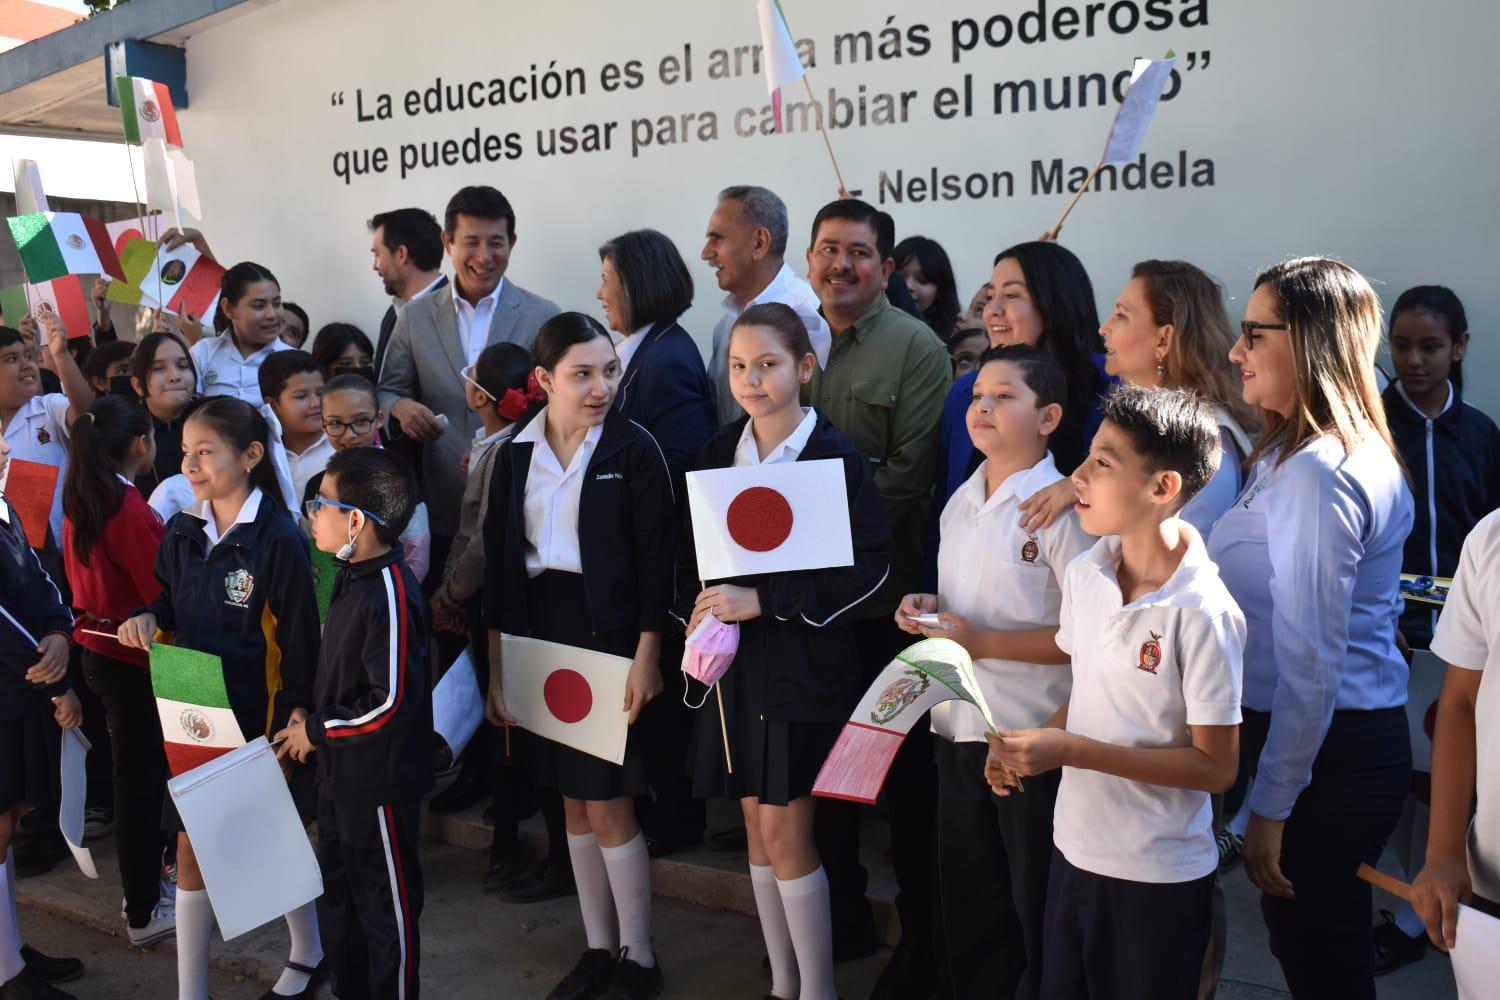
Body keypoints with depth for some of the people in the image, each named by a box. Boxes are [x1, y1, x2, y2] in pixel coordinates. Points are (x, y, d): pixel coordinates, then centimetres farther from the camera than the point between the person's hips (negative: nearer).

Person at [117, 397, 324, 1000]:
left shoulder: (277, 538, -16)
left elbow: (300, 633, -13)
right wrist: (147, 618, -7)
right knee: (192, 848, 10)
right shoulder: (182, 532, 2)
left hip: (257, 716, -5)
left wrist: (297, 712, -13)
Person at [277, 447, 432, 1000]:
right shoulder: (353, 577, 4)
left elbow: (392, 701, -26)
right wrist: (311, 720, 7)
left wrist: (317, 731, -15)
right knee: (341, 893, 24)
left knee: (387, 910, 8)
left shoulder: (389, 592, -25)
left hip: (379, 781, -10)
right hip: (339, 771, 10)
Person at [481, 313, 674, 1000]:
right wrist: (496, 672, 5)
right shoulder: (516, 455, 4)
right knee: (574, 803, 13)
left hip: (610, 634, -4)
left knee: (608, 806, -1)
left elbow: (656, 561, -8)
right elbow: (499, 563, 5)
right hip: (540, 634, 4)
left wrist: (646, 657, -14)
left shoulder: (634, 449, -7)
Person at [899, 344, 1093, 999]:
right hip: (958, 728, 7)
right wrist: (930, 610, 2)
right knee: (965, 903, 20)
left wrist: (983, 642, -21)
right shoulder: (961, 502, 9)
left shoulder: (1061, 506, -15)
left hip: (1032, 738, -7)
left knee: (1036, 913, 8)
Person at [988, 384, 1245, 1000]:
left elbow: (1216, 766, -18)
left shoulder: (1202, 612, -21)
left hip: (1159, 878, -6)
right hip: (1074, 850, 6)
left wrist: (1070, 751, -23)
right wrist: (1028, 750, -6)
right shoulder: (1084, 574, -1)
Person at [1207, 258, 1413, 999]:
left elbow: (1309, 659, -22)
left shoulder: (1314, 476, -21)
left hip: (1327, 749, -9)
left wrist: (1271, 807, -17)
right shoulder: (1356, 453, 10)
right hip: (1358, 736, 9)